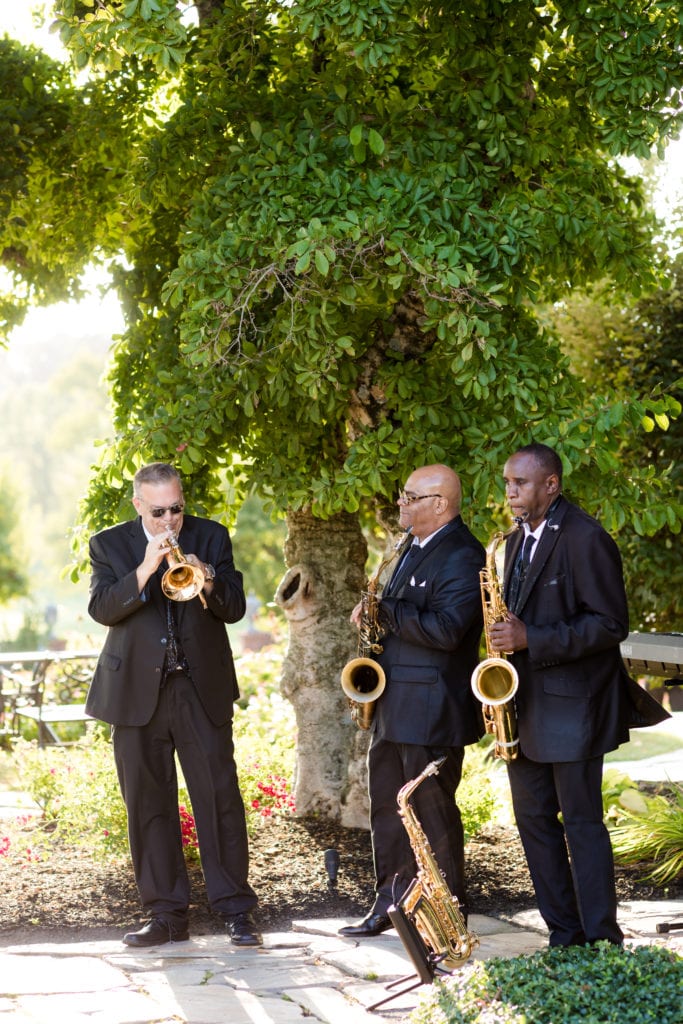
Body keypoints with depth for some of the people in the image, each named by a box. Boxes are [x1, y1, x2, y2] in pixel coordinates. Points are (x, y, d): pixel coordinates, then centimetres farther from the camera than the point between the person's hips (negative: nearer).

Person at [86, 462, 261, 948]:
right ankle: (167, 915, 13)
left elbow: (235, 608, 1)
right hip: (138, 693, 1)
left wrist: (208, 582, -19)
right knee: (148, 806, 5)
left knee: (221, 799, -4)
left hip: (203, 689, -1)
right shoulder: (109, 545, 5)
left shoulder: (212, 537, 7)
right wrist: (145, 570, -22)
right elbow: (102, 608, -9)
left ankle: (237, 911, 3)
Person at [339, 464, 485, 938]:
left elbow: (445, 630, -27)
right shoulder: (418, 550, 15)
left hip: (430, 713, -10)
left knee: (432, 809, -2)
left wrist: (383, 610, -18)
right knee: (387, 806, 14)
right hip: (395, 707, 10)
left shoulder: (462, 558, -16)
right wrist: (374, 616, 5)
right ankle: (390, 904, 25)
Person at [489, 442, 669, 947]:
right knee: (534, 820, 10)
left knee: (582, 823, -4)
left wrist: (531, 639, -22)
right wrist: (507, 637, 4)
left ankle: (601, 942, 3)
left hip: (572, 706, -8)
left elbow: (610, 624, -17)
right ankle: (563, 934, 18)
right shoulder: (519, 541, 14)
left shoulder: (585, 539, -12)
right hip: (524, 707, 8)